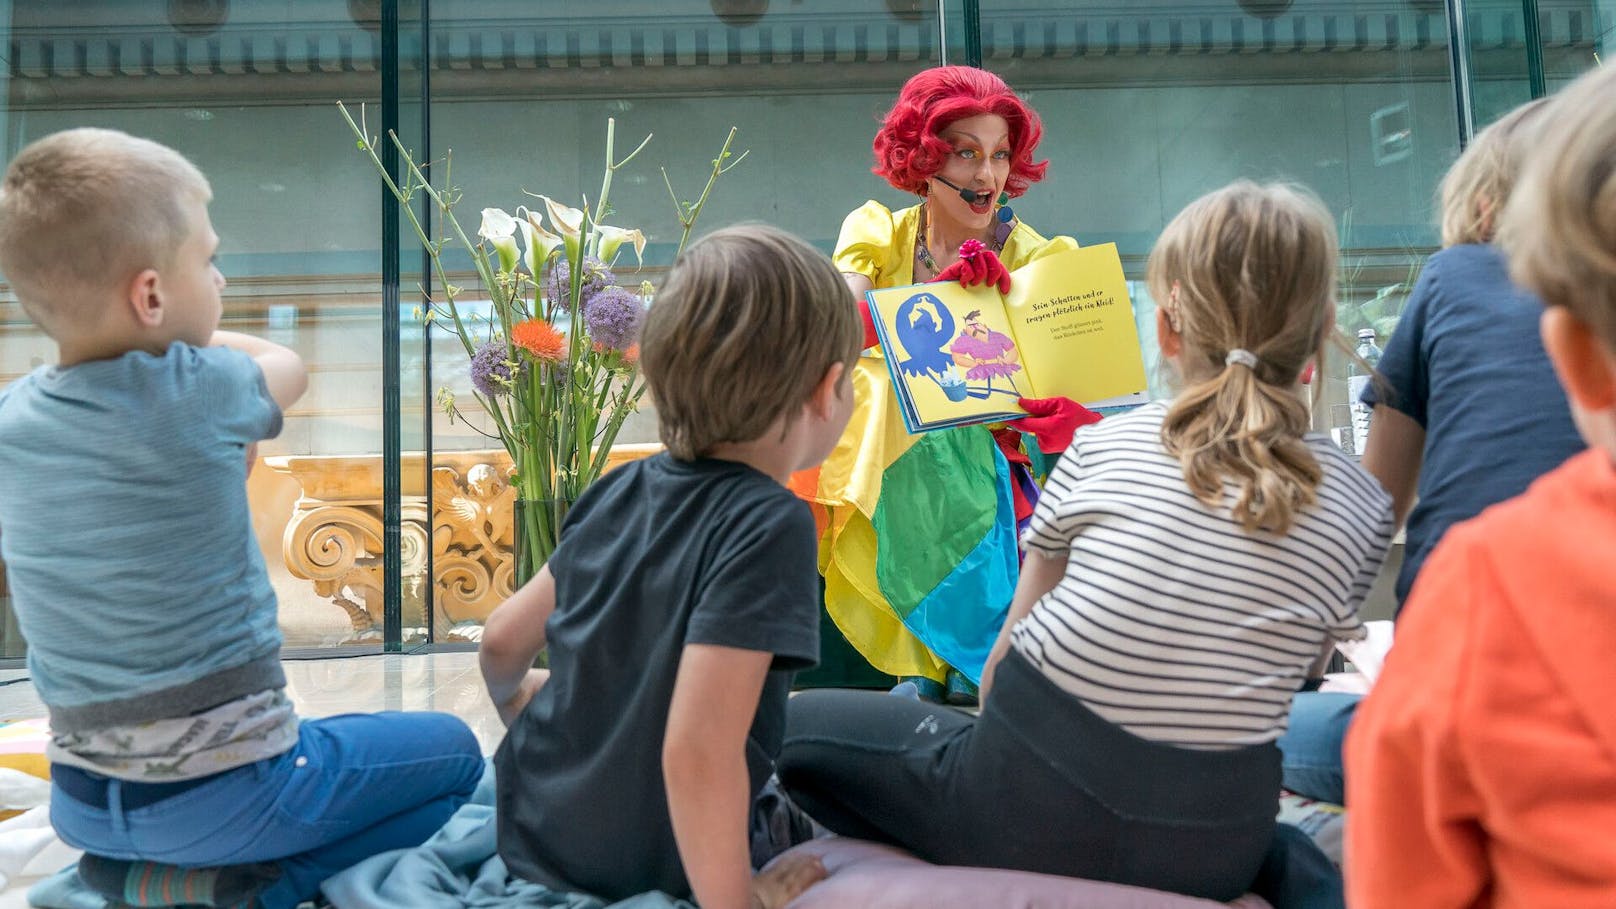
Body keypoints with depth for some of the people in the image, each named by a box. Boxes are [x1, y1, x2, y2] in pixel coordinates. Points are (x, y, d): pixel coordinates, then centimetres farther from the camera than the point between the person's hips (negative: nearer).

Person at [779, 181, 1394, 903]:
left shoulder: (1101, 447, -4)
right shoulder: (1364, 507, 1)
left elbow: (1005, 660, 3)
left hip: (1030, 814, -3)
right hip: (1217, 851, 4)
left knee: (798, 723, 16)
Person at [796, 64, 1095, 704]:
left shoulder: (1038, 259, -4)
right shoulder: (878, 233, 2)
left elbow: (1069, 381, -15)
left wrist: (1067, 416, -40)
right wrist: (941, 293, -32)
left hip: (995, 459, -2)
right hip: (881, 449, 2)